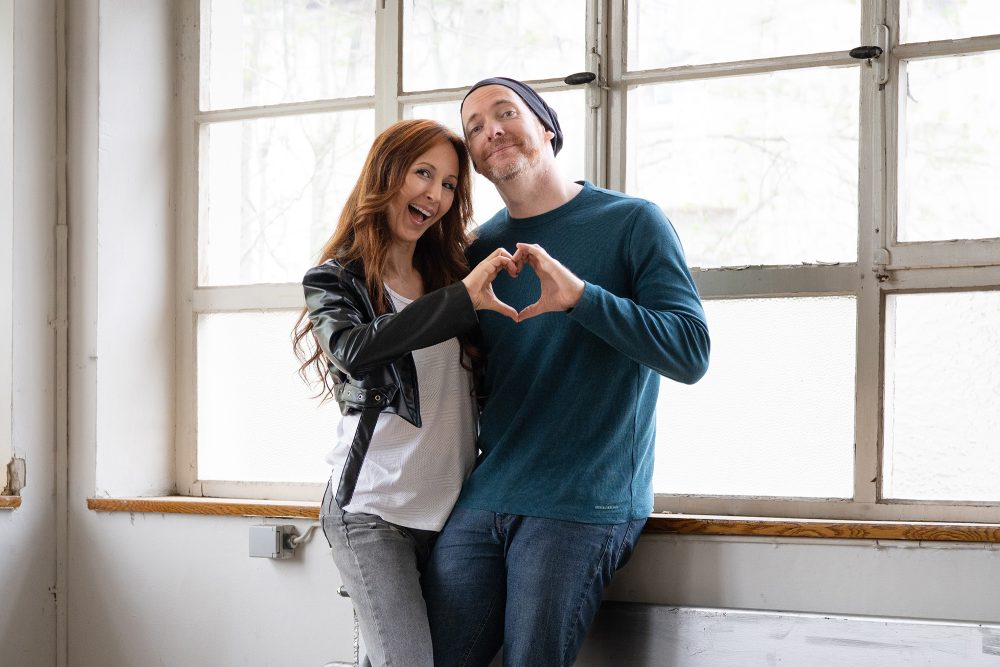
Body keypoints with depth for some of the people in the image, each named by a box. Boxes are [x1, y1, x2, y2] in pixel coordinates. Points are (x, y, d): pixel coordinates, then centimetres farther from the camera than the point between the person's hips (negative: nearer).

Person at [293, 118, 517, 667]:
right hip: (374, 512, -5)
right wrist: (461, 299, -29)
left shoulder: (451, 270, 14)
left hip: (450, 509, 5)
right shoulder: (336, 280, 0)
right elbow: (352, 349, -23)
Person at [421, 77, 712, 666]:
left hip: (582, 508, -5)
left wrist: (580, 295, -21)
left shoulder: (633, 223, -1)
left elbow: (691, 354, -12)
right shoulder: (483, 249, 13)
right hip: (482, 502, 5)